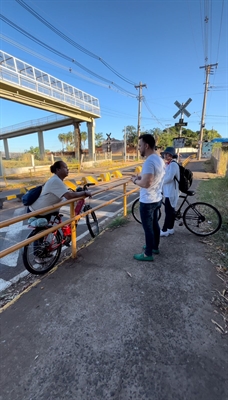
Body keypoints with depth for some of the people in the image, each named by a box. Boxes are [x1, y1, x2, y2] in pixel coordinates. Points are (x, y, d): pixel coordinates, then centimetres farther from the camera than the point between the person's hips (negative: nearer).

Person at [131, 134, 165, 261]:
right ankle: (155, 247, 39)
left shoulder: (149, 161, -24)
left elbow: (145, 184, -31)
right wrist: (141, 177, 9)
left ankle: (148, 254, 20)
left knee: (148, 227, 4)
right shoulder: (160, 159, 7)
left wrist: (135, 180, -12)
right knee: (154, 224, 21)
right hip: (157, 199, 10)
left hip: (147, 201, -10)